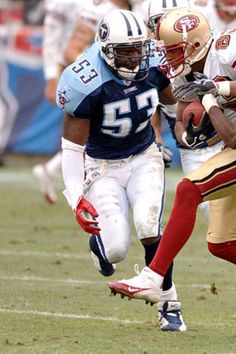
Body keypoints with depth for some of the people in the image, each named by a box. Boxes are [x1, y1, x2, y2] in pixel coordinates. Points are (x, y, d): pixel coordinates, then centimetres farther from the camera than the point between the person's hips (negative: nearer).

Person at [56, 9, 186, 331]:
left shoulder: (153, 65, -13)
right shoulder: (87, 84, -26)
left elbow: (172, 100, 14)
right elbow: (72, 145, -19)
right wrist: (75, 198, -24)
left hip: (145, 157, 3)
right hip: (104, 166, -2)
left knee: (148, 226, -21)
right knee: (117, 250, -13)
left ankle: (169, 304, -5)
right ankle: (99, 241, 27)